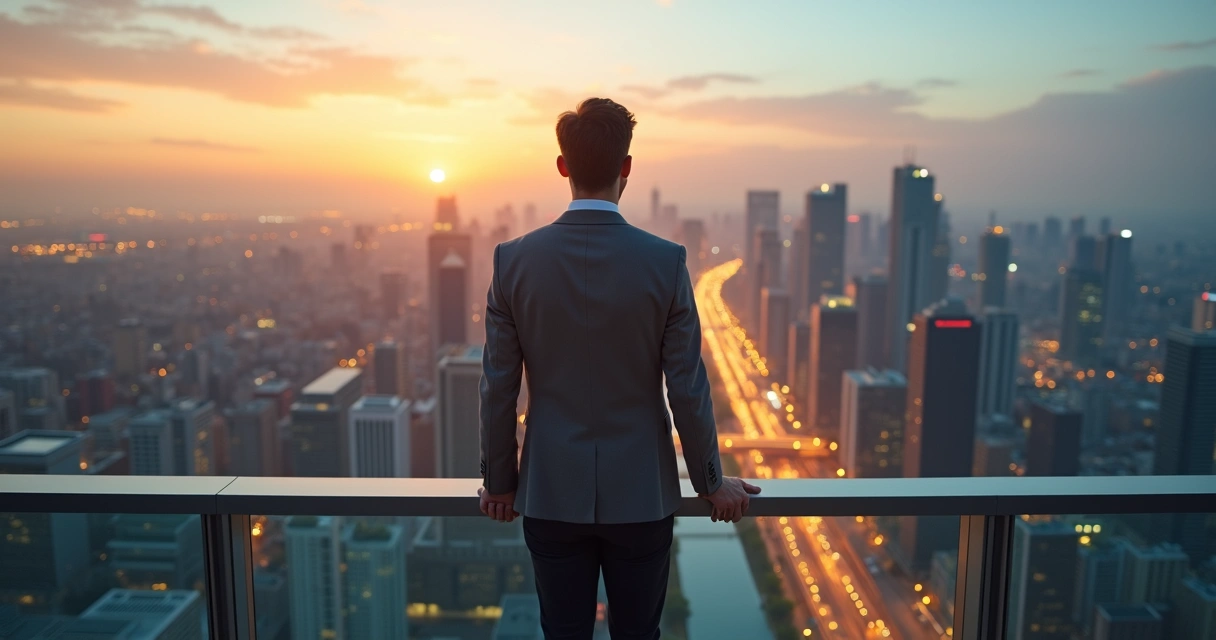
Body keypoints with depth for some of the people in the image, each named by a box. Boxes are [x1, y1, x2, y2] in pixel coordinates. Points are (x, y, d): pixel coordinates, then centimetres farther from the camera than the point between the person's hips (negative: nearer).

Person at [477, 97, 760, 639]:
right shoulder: (666, 262, -13)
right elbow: (687, 389, -9)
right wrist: (711, 483, 6)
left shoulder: (514, 259, -9)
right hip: (640, 491, -1)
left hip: (551, 492, 1)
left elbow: (498, 387, -4)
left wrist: (498, 481, 10)